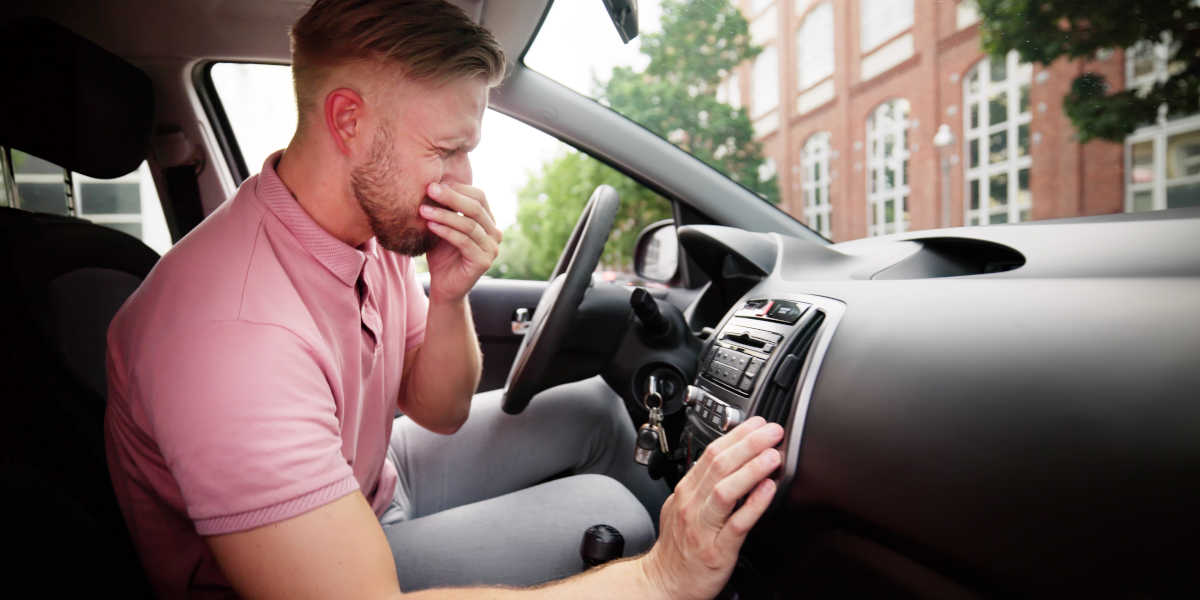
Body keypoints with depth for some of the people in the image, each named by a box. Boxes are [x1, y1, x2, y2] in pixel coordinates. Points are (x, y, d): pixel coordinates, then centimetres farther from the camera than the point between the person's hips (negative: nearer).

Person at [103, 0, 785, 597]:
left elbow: (439, 412, 0)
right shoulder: (240, 332, -36)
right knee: (606, 515, -16)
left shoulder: (379, 224, -9)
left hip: (371, 478, 7)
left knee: (594, 412, 3)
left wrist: (449, 298, -21)